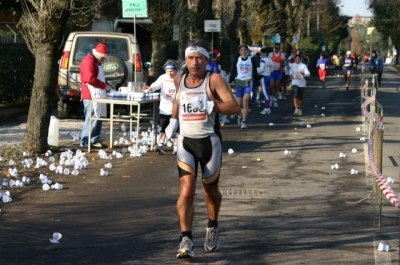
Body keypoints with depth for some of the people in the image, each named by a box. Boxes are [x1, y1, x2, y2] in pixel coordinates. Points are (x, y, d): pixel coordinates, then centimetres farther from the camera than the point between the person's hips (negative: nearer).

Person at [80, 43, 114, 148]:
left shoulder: (96, 62, 23)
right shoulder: (88, 61, -11)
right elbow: (90, 79, -21)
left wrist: (107, 85, 15)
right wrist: (104, 85, -14)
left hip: (99, 95, 10)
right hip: (92, 95, -10)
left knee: (98, 118, 10)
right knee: (92, 118, -10)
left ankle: (95, 140, 15)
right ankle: (85, 141, -7)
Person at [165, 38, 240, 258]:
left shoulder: (214, 80, -10)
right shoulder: (179, 81, 4)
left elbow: (235, 107, -19)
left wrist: (211, 105, -33)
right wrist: (173, 121, 17)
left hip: (210, 142, -2)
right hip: (186, 142, 2)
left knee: (210, 190, 15)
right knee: (186, 191, -14)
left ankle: (212, 228, 41)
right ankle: (186, 241, -18)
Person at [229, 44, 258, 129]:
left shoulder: (251, 60, 4)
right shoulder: (237, 60, 6)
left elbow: (255, 73, 8)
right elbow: (233, 73, 6)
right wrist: (229, 83, -8)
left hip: (248, 82, -2)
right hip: (239, 83, 2)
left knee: (245, 101, -17)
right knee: (239, 104, 3)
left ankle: (244, 122, -14)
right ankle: (240, 115, 35)